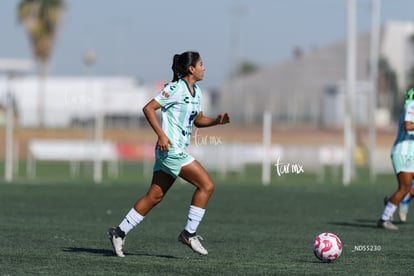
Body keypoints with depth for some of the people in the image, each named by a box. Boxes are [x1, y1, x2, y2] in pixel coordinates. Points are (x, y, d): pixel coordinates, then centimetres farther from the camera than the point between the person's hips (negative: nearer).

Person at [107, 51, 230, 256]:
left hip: (178, 150, 9)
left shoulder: (196, 92, 14)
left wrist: (217, 120, 6)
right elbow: (148, 108, -15)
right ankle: (189, 233, -3)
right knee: (206, 185, -10)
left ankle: (119, 232, 13)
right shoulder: (175, 88, -13)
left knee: (155, 196, 9)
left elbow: (198, 120, 25)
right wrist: (161, 134, -22)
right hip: (170, 148, -9)